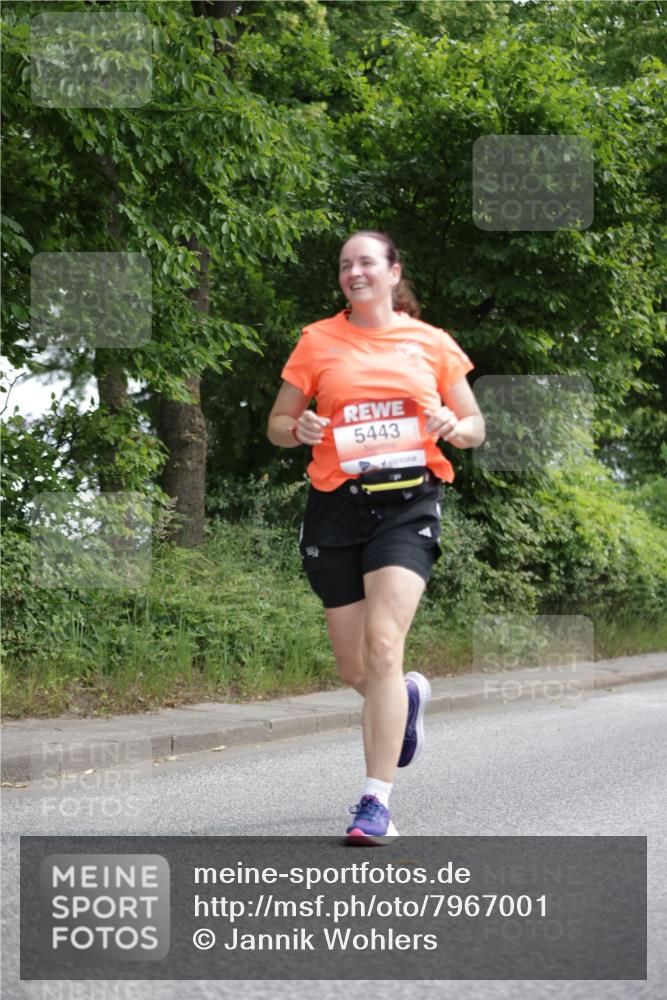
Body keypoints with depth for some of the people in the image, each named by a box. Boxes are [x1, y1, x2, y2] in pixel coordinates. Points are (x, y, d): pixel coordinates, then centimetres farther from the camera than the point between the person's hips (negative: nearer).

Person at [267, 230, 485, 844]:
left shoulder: (432, 343, 9)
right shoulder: (318, 341, 8)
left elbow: (475, 426, 15)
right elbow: (276, 425, 12)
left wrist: (453, 426, -8)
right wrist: (300, 430, -10)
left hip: (408, 502, -2)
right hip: (337, 505, 2)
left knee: (383, 645, -19)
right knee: (354, 670, 7)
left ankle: (378, 803, -15)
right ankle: (409, 696, 45)